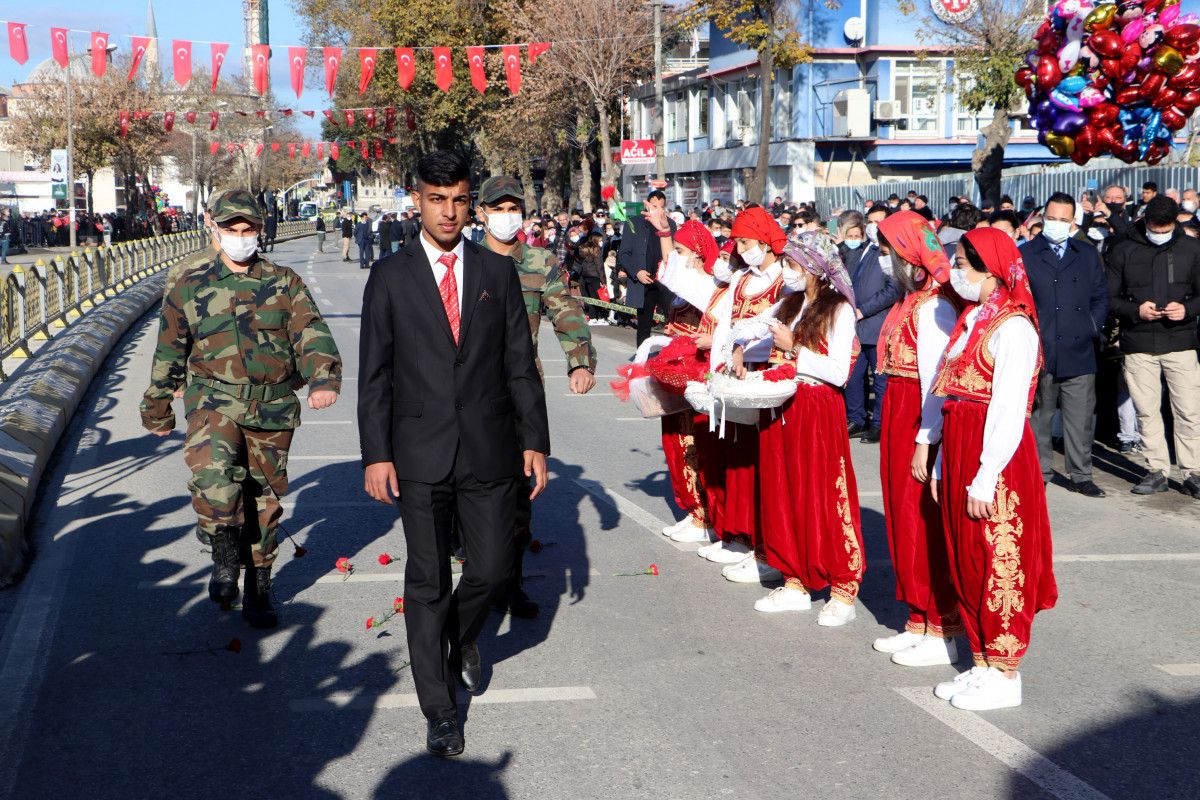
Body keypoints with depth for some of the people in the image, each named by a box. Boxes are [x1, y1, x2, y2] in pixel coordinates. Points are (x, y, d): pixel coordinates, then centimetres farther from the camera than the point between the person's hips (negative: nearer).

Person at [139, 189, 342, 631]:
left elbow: (312, 334, -6)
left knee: (265, 498, 8)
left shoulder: (284, 283, 5)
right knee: (212, 477, -28)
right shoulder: (190, 288, 6)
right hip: (215, 402, -1)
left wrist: (323, 378, -25)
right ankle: (225, 559, -5)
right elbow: (169, 352, 15)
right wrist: (157, 408, 21)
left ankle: (258, 591, 24)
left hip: (273, 408, 1)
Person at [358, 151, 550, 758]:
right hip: (421, 453, -1)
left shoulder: (498, 271, 7)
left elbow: (520, 362, 7)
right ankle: (440, 710, 15)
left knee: (492, 569, 5)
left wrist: (535, 440, 2)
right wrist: (376, 454, -6)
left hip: (490, 450, 2)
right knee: (427, 582, 3)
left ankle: (460, 636, 40)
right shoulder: (390, 279, 2)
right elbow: (374, 375, 1)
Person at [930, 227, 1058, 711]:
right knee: (965, 561, 13)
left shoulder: (1012, 327, -14)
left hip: (996, 459, -9)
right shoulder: (972, 321, 14)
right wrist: (943, 467, 12)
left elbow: (1009, 411, -18)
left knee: (998, 565, -1)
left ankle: (1004, 675, 9)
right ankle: (983, 665, 24)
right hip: (959, 453, 9)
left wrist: (985, 480, -20)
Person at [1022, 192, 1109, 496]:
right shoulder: (1024, 254, 5)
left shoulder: (1088, 254, 14)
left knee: (1081, 419, 3)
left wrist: (1093, 328, 2)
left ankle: (1080, 475, 12)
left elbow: (1101, 297, 15)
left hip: (1079, 352, 2)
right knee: (1039, 419, 6)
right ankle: (1039, 472, 16)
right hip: (1039, 352, -2)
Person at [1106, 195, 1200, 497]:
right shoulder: (1123, 251, 4)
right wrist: (1136, 310, -13)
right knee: (1147, 411, 4)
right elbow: (1109, 297, 4)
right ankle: (1157, 471, 13)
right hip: (1138, 345, 0)